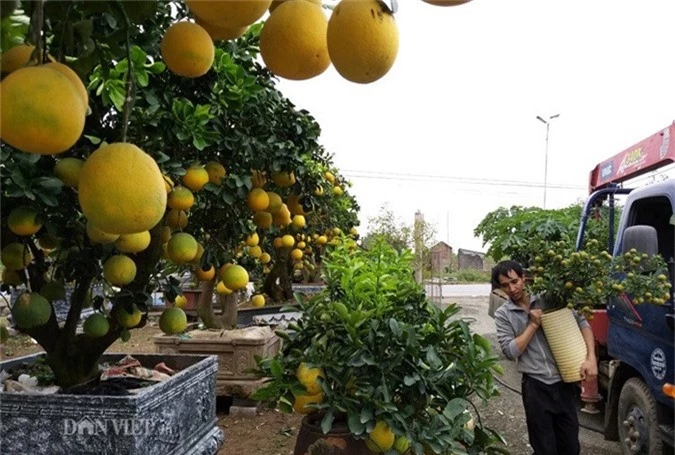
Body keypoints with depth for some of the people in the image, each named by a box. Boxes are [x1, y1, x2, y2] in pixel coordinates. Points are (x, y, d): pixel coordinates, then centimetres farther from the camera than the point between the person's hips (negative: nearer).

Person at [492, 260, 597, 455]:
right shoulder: (502, 315, -1)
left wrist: (591, 358, -12)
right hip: (536, 387, -1)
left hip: (565, 382, 2)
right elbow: (511, 352, -10)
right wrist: (534, 324, -13)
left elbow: (582, 324, 1)